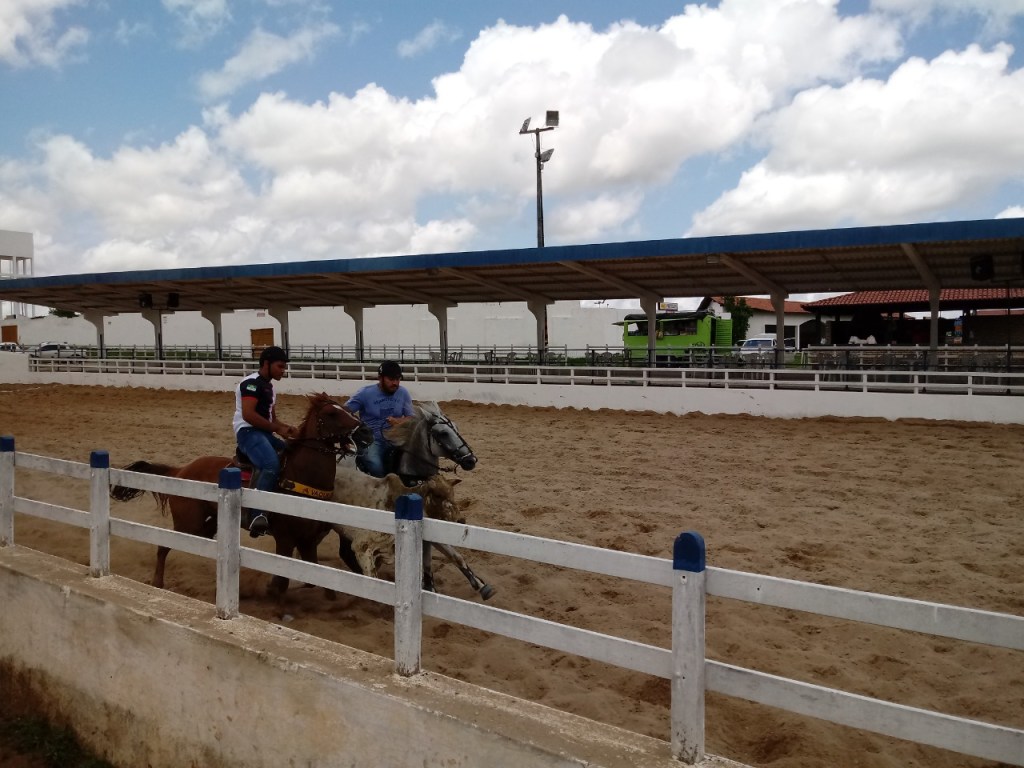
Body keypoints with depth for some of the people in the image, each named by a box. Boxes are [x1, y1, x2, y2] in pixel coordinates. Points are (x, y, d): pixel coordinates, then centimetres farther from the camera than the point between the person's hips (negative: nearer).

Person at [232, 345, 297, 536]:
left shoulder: (268, 385, 21)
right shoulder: (252, 383, -10)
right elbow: (248, 415, -22)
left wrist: (287, 428, 7)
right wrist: (277, 429, -18)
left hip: (263, 432, 10)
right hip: (248, 431, -10)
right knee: (272, 465, -33)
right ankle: (256, 515, -38)